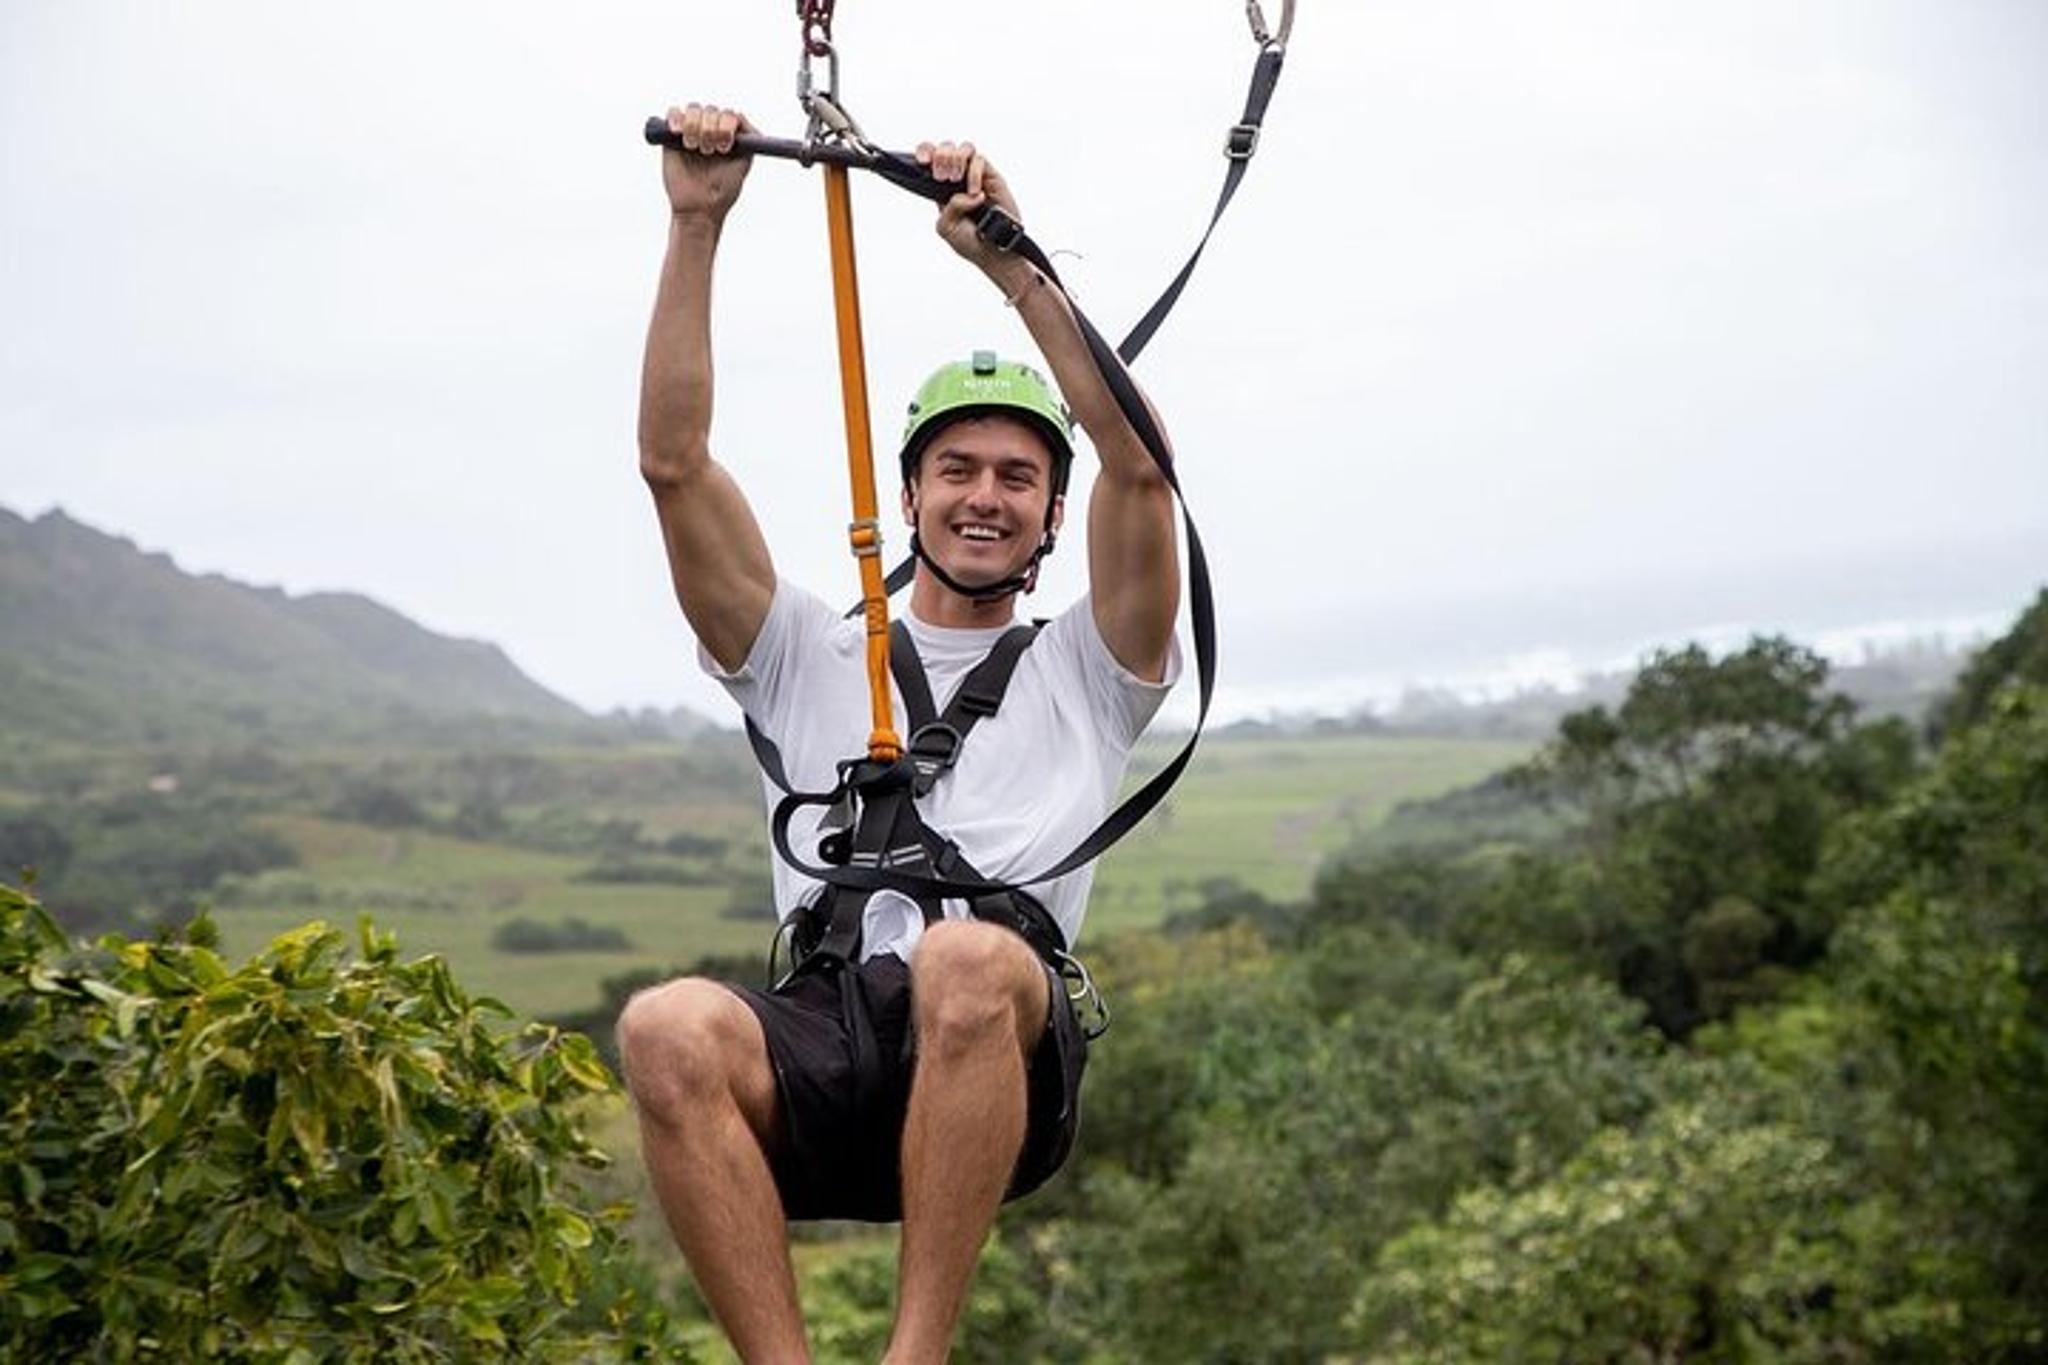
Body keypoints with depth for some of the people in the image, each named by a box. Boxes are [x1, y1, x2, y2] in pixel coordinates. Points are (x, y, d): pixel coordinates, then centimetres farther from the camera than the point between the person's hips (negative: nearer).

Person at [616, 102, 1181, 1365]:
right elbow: (675, 463, 14)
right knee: (668, 1029, -33)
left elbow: (1139, 460, 4)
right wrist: (698, 226, 7)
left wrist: (1009, 257, 0)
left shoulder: (1086, 672, 21)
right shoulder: (808, 662, 26)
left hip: (1001, 1072, -1)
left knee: (967, 960, -38)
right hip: (819, 1056, 1)